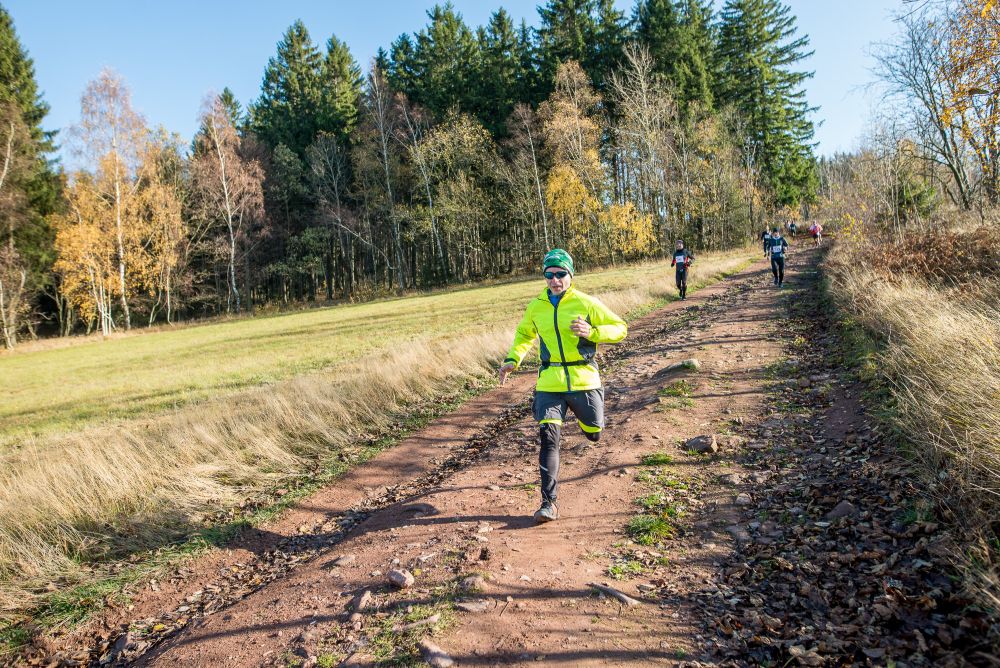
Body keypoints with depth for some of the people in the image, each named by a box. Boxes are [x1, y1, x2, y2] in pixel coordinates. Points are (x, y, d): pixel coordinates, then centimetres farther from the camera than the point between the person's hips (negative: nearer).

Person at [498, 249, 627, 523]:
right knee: (548, 437, -12)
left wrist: (591, 332, -21)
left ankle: (579, 410, 51)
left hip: (583, 379, -1)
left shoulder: (586, 303, -6)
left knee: (593, 434, 14)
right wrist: (512, 360, 4)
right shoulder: (536, 306, 3)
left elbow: (620, 328, -2)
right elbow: (524, 334, 21)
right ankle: (549, 503, -7)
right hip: (550, 382, 1)